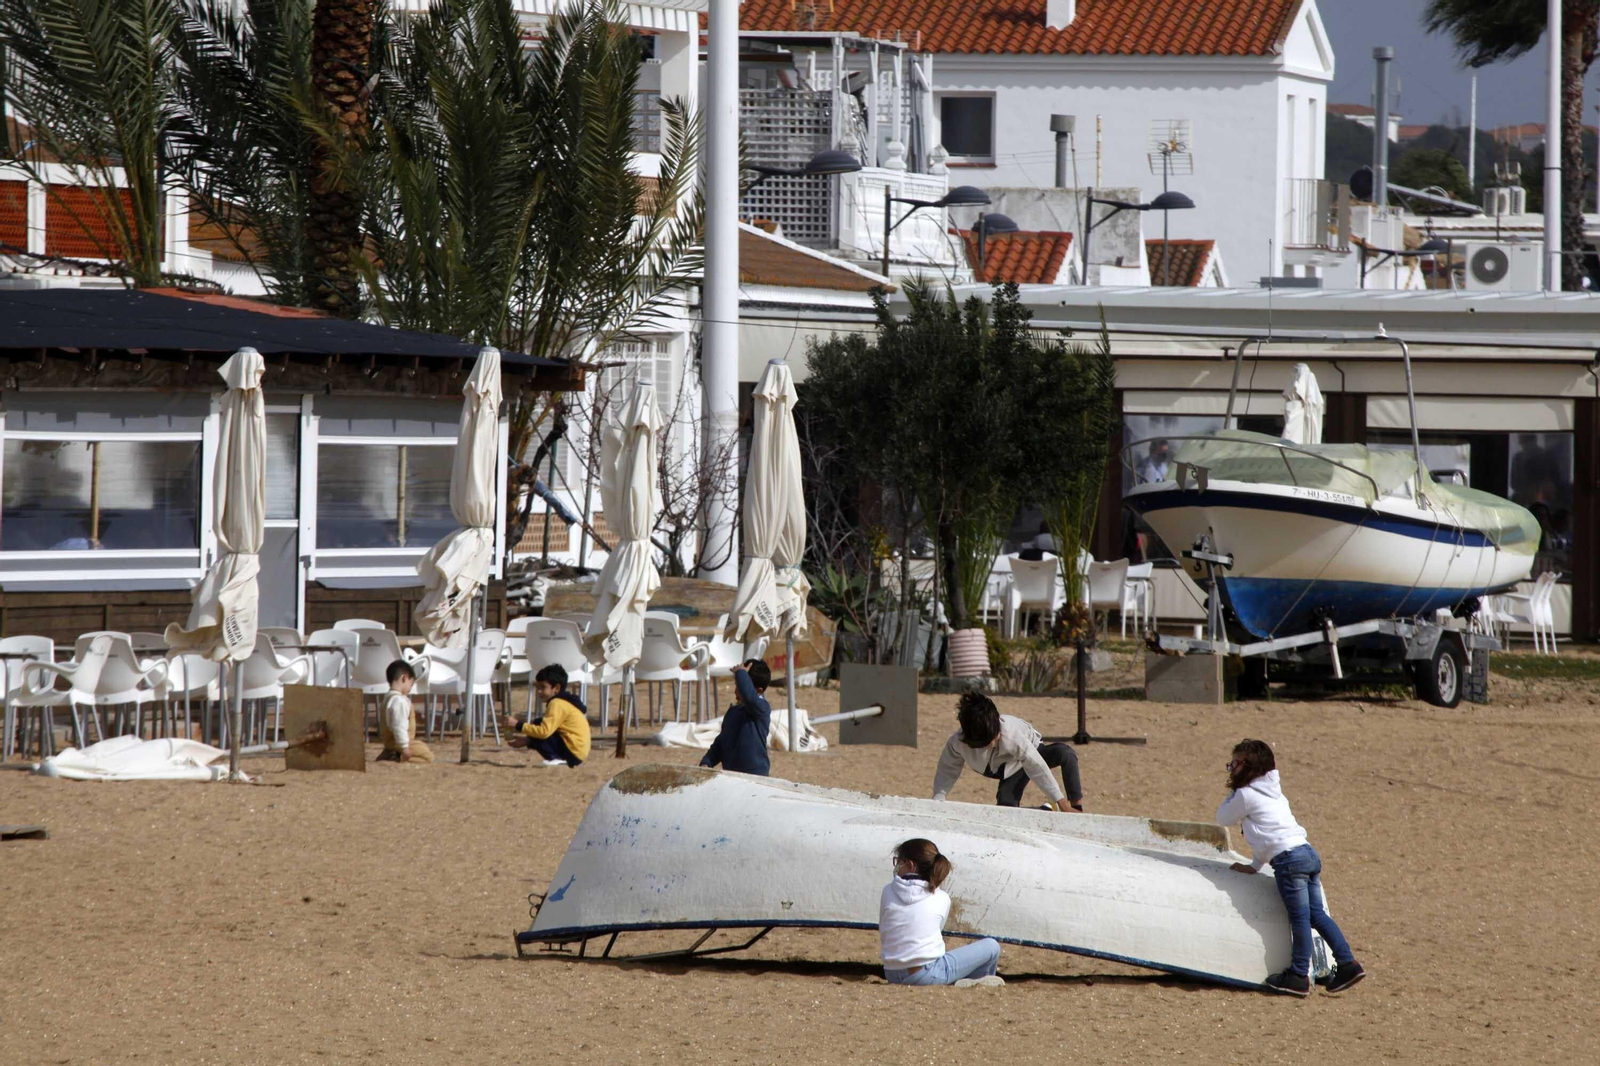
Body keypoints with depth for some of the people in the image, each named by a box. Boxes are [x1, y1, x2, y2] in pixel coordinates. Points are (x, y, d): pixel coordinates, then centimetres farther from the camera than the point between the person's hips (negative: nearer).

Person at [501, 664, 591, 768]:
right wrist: (527, 740, 14)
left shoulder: (557, 704, -15)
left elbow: (544, 731, -25)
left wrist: (517, 726, -19)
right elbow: (548, 730, 23)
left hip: (574, 751, -10)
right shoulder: (562, 701, 17)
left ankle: (554, 758, -15)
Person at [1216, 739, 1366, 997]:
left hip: (1289, 858, -9)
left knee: (1299, 917, -7)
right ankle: (1347, 963, 4)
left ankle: (1299, 976, -4)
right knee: (1315, 914, 9)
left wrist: (1233, 791, 20)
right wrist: (1255, 866, 34)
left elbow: (1222, 818, 13)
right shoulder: (1272, 791, 27)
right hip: (1308, 852, 9)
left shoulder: (1246, 795, 0)